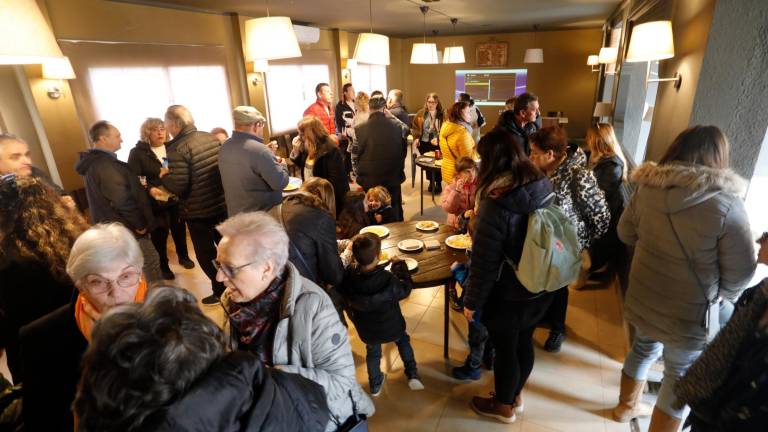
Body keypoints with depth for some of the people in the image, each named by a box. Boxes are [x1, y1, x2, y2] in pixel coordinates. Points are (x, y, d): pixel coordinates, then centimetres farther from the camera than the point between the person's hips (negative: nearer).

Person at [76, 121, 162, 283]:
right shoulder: (105, 165, -25)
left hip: (113, 226, 11)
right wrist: (140, 224, -17)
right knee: (151, 262, 1)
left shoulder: (94, 161, 9)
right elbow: (123, 201, -28)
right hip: (127, 228, -11)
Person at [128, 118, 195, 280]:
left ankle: (183, 256, 40)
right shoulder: (137, 153, -7)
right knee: (159, 235, 7)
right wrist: (149, 189, -31)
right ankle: (163, 266, 24)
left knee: (179, 228, 18)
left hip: (176, 198, 3)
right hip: (155, 202, -3)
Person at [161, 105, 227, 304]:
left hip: (198, 211, -6)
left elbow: (178, 186, -21)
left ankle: (221, 291, 19)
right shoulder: (212, 138, 1)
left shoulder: (178, 149, -18)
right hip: (221, 204, 6)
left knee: (205, 254, 10)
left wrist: (164, 176, -2)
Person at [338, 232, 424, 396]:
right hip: (391, 328, -2)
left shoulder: (347, 276, -28)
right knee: (403, 341, 32)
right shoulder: (388, 280, -36)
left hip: (366, 331, 3)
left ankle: (375, 385, 50)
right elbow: (406, 289, -16)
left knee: (372, 353, 32)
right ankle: (412, 375, 25)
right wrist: (399, 265, -3)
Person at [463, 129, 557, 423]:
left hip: (508, 295, -6)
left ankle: (504, 406, 40)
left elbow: (484, 263, -22)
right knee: (524, 342, 25)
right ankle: (516, 396, 48)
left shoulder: (495, 204, -28)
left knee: (505, 349, 16)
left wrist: (472, 302, -9)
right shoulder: (544, 188, -7)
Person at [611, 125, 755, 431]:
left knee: (644, 348, 28)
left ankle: (627, 406, 50)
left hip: (642, 297, 5)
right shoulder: (726, 204, -22)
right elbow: (741, 271, -12)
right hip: (690, 312, -5)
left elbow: (626, 234, 5)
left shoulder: (647, 188, -10)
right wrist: (722, 297, 7)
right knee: (680, 378, 16)